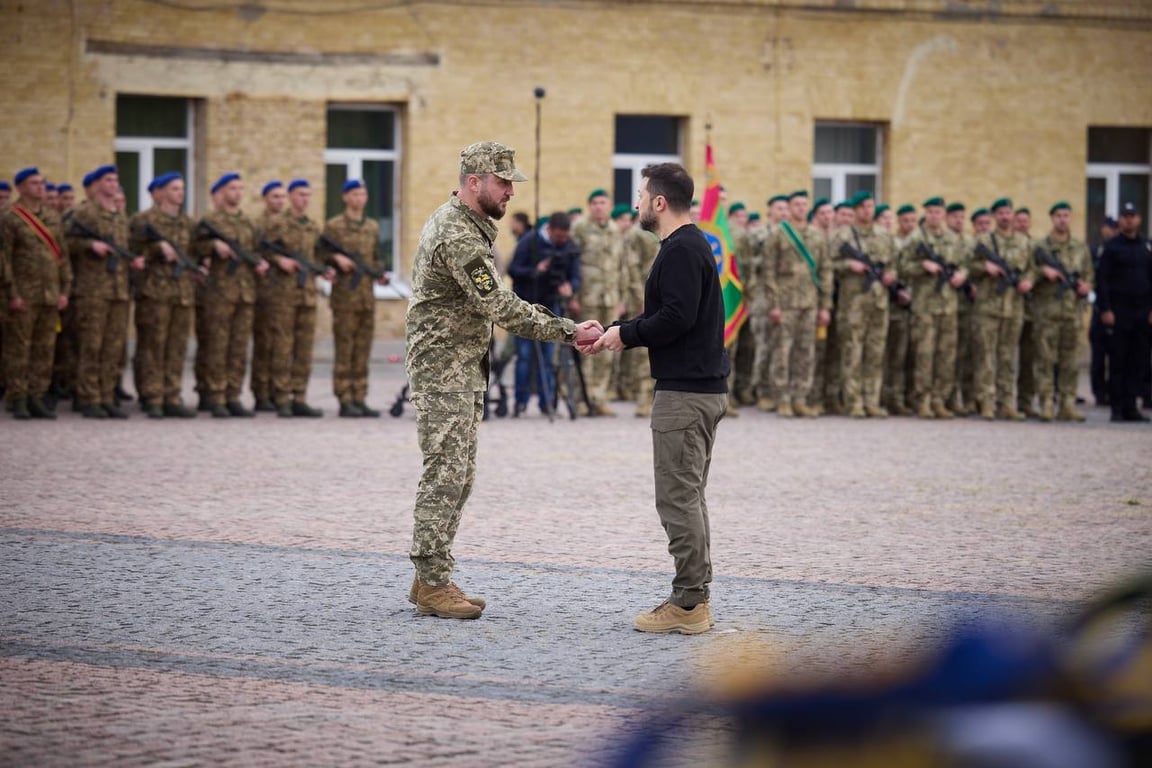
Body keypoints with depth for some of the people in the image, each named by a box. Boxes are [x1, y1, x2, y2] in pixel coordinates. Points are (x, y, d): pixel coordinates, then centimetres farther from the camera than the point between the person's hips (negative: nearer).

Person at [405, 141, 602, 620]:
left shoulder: (466, 225, 14)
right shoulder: (456, 235, -20)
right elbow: (502, 307, -25)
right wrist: (569, 332, -24)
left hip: (465, 370, 11)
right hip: (443, 369, -11)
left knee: (459, 476, 11)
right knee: (445, 475, -9)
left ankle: (430, 577, 16)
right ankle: (432, 585, -6)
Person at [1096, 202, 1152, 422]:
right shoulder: (1112, 247, 0)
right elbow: (1102, 280, -4)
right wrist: (1105, 310, -11)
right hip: (1119, 312, -4)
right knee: (1118, 362, -2)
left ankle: (1130, 406, 7)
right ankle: (1117, 408, 0)